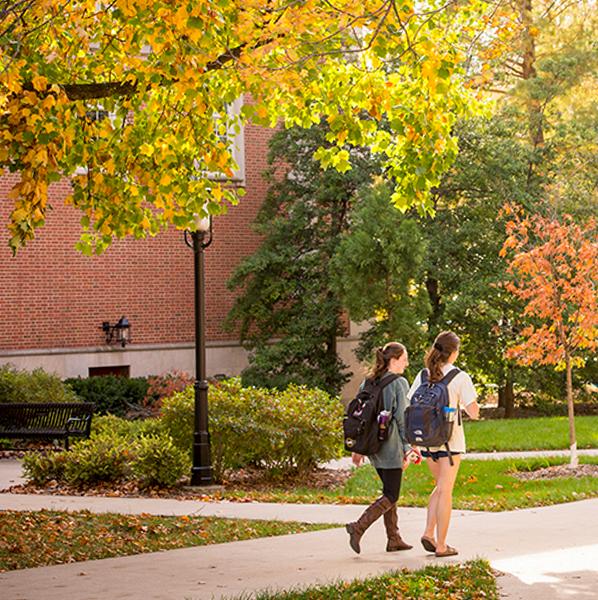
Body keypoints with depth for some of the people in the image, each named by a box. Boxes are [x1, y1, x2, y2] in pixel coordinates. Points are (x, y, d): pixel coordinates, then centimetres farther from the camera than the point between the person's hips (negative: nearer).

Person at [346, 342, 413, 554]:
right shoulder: (399, 384, -12)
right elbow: (401, 418, -14)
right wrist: (406, 449, -9)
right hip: (391, 447, -8)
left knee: (390, 491, 17)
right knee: (391, 496, -1)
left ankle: (394, 539, 18)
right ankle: (359, 527, -14)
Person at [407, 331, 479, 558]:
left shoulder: (423, 376, 3)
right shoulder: (460, 377, -10)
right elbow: (473, 412, -10)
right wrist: (471, 401, 10)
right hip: (450, 440, -4)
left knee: (441, 487, 21)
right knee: (445, 490, 2)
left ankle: (429, 533, 8)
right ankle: (441, 545, 4)